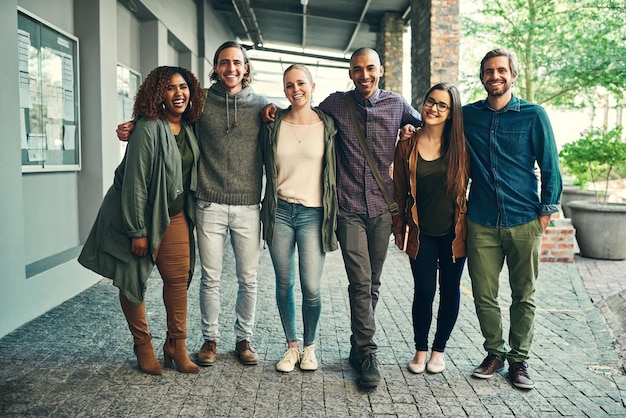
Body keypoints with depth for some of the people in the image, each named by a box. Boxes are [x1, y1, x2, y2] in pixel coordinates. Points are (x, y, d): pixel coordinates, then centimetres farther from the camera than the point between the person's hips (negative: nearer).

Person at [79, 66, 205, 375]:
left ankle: (176, 346, 16)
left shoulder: (189, 128, 3)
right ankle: (143, 346, 23)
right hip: (142, 218, -5)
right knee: (133, 280, 6)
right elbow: (135, 182, -20)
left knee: (178, 279, 3)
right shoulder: (147, 129, -19)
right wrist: (138, 231, -19)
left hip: (175, 217, 6)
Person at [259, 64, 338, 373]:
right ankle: (291, 346, 26)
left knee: (311, 289, -3)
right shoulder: (273, 125, 4)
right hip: (279, 211, 2)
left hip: (313, 213, -1)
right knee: (284, 284, 8)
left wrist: (332, 216, 2)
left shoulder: (327, 126, 1)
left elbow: (336, 170, 6)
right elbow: (265, 165, 14)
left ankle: (309, 346, 21)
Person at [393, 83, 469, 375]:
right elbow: (399, 191, 4)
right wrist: (399, 228, 3)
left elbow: (469, 185, 4)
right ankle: (420, 350, 23)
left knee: (450, 291, 10)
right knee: (424, 292, 2)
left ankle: (439, 349, 28)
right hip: (422, 233, 0)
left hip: (454, 232, 1)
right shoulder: (408, 145, -2)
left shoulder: (460, 145, -3)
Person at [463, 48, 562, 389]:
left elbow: (550, 166, 2)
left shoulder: (533, 115, 1)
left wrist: (547, 210, -2)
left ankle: (519, 358, 23)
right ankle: (494, 353, 26)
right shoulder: (467, 115, 7)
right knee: (484, 295, 6)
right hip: (481, 223, 2)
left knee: (524, 297, 7)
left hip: (524, 223, -1)